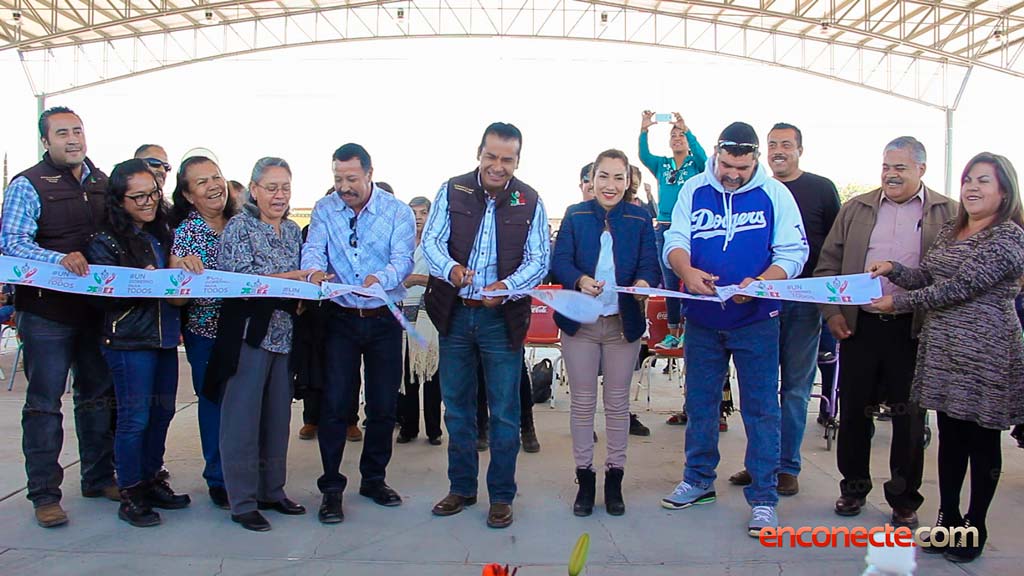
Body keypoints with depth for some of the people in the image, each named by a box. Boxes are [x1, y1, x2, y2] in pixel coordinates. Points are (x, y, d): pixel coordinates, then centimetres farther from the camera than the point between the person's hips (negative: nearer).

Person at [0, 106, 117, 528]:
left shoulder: (102, 182, 11)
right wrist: (59, 259, -32)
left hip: (97, 306, 6)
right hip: (46, 309, -5)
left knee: (98, 395, 14)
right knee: (44, 403, 2)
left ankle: (99, 478, 28)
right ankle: (44, 494, 12)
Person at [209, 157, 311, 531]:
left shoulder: (293, 231, 15)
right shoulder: (239, 226, -4)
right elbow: (244, 278, -15)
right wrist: (297, 277, -19)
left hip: (284, 334, 6)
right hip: (248, 332, -6)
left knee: (278, 415, 11)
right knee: (243, 416, -2)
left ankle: (272, 491, 23)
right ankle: (243, 502, 6)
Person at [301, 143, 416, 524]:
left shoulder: (397, 211, -3)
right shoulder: (324, 209, 3)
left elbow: (403, 259, -16)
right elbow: (313, 249, -11)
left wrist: (381, 278, -38)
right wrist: (314, 270, -35)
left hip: (384, 318, 0)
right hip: (340, 317, 0)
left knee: (383, 404, 8)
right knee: (335, 403, -3)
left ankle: (374, 478, 25)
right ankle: (331, 487, 9)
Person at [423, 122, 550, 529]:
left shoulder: (530, 202, -1)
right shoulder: (452, 191, 1)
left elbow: (538, 261, -4)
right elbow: (431, 241, -5)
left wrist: (506, 287, -23)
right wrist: (450, 269, -27)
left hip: (503, 316, -2)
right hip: (454, 313, 2)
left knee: (504, 411, 2)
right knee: (456, 406, 12)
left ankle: (501, 496, 17)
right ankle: (461, 488, 28)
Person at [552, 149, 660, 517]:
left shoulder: (640, 218, 3)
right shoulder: (575, 215, 2)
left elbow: (649, 264, -4)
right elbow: (559, 261, -7)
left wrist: (644, 282, -28)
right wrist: (580, 280, -29)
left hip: (624, 322, 0)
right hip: (580, 321, 0)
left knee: (618, 403, 9)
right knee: (582, 402, 7)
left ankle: (615, 478, 21)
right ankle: (584, 478, 19)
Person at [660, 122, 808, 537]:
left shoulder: (774, 194, -4)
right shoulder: (693, 191, 2)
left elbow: (793, 252, -8)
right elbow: (674, 242, -3)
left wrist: (760, 283, -27)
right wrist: (687, 271, -26)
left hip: (756, 320, -2)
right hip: (702, 317, 3)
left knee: (760, 408, 1)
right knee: (700, 402, 14)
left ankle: (763, 497, 13)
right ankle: (699, 480, 31)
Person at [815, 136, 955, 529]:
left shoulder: (948, 214, 3)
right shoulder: (855, 209, 8)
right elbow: (828, 264, 7)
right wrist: (832, 312, -3)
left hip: (915, 330, -2)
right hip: (860, 326, 2)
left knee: (909, 417, 8)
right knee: (854, 411, 10)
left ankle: (904, 500, 22)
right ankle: (854, 488, 27)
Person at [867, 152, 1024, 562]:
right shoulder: (950, 231, 13)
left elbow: (960, 287, -18)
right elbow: (926, 277, 16)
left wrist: (898, 303, -13)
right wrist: (893, 269, -4)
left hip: (985, 354, -7)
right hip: (941, 347, 7)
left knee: (982, 440, 6)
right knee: (950, 436, 13)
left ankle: (975, 528, 19)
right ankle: (948, 519, 25)